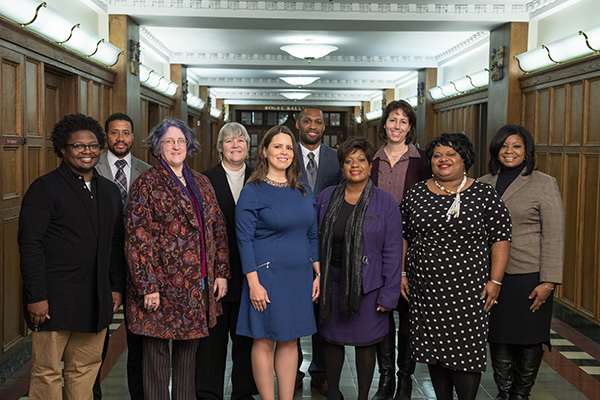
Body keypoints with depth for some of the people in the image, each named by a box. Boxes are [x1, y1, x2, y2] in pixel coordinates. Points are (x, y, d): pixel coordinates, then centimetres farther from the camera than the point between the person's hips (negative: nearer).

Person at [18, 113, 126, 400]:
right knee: (47, 373, 3)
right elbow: (30, 244, -9)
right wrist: (36, 297, -14)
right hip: (54, 300, -5)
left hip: (96, 301, 5)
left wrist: (117, 288, 11)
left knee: (86, 369, 11)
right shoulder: (44, 189, -4)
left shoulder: (110, 191, 14)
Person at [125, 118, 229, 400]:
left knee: (188, 352, 14)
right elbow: (137, 237, -11)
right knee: (157, 352, 4)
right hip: (163, 287, -5)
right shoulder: (147, 183, -5)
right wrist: (148, 286, -16)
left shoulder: (201, 183, 13)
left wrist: (221, 272, 7)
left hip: (199, 287, 5)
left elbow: (217, 228, 15)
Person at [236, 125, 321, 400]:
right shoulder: (252, 191, -7)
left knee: (290, 341, 11)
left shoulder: (303, 192, 10)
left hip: (299, 277, 5)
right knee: (264, 342, 3)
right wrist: (254, 283, -16)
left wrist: (318, 274, 10)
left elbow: (312, 235, 14)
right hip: (267, 275, -5)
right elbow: (244, 239, -10)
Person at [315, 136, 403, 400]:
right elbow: (315, 241, 10)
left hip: (367, 285, -2)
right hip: (332, 283, 3)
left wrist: (389, 295, -8)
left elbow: (392, 252, -5)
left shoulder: (385, 203, -4)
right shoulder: (326, 198, 4)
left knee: (365, 343, 8)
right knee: (332, 340, 12)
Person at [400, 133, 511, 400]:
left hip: (469, 289, -3)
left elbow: (500, 238, -2)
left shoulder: (484, 195, -2)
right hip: (425, 289, 3)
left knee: (466, 350, -3)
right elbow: (402, 236, 12)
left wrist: (495, 281, -7)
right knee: (433, 348, 10)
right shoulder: (415, 194, 6)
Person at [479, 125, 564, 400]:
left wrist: (548, 282, -12)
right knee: (498, 337, 8)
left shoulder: (544, 185, -2)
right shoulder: (483, 184, 9)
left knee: (528, 340, 6)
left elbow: (554, 237, -6)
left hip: (529, 277, -3)